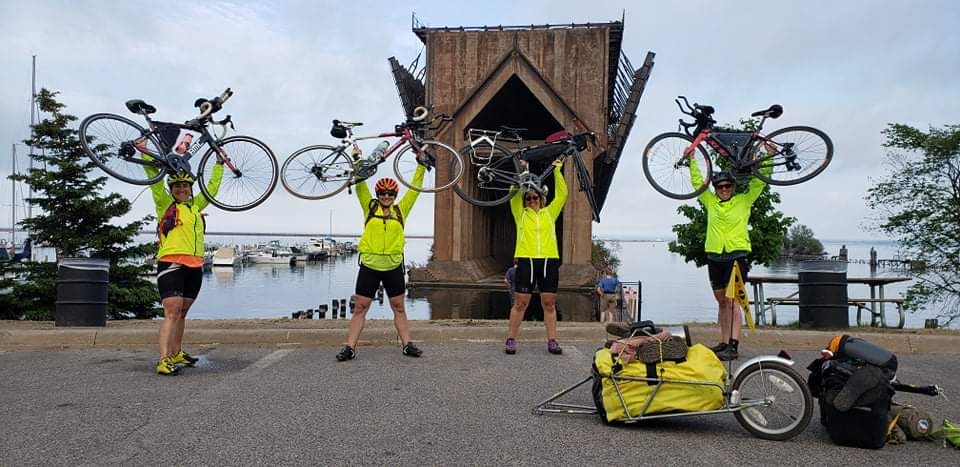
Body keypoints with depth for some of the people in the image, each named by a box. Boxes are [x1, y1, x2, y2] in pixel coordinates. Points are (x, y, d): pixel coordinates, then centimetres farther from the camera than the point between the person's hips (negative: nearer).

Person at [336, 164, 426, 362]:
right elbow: (360, 185, 3)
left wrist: (421, 166, 5)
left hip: (393, 267, 1)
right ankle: (350, 347, 5)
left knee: (399, 308, 10)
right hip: (369, 266, -1)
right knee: (360, 308, 1)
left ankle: (407, 345, 17)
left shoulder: (401, 210, 8)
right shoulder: (370, 207, 6)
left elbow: (414, 188, 8)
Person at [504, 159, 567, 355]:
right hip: (526, 260, -2)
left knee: (549, 303, 3)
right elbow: (515, 193, 3)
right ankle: (511, 340, 5)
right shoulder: (521, 214, 13)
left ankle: (552, 341, 7)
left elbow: (562, 193, 13)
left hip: (549, 260, 2)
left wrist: (557, 170, 10)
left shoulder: (549, 213, 18)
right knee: (520, 302, -1)